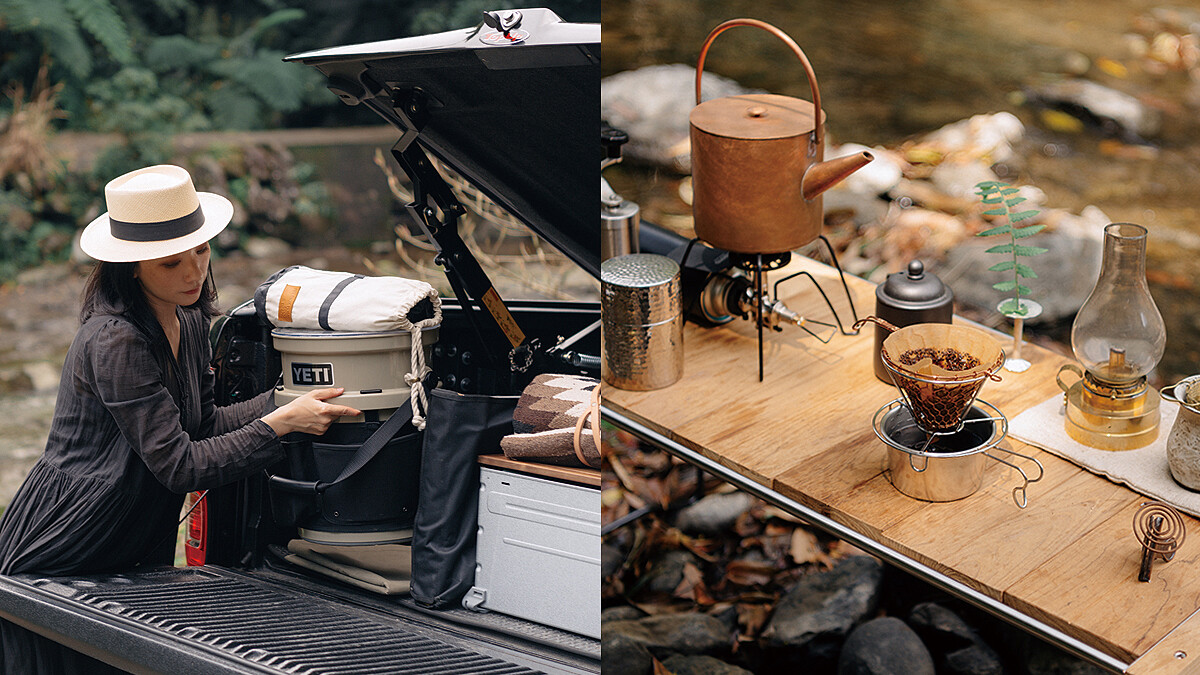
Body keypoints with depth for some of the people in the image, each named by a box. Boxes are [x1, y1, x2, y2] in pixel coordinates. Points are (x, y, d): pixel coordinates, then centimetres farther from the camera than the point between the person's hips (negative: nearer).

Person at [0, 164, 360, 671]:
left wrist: (289, 397, -4)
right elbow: (180, 466, -24)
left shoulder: (190, 322, 3)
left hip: (132, 558, 8)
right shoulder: (115, 343, -25)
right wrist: (282, 422, -25)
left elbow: (202, 426, 5)